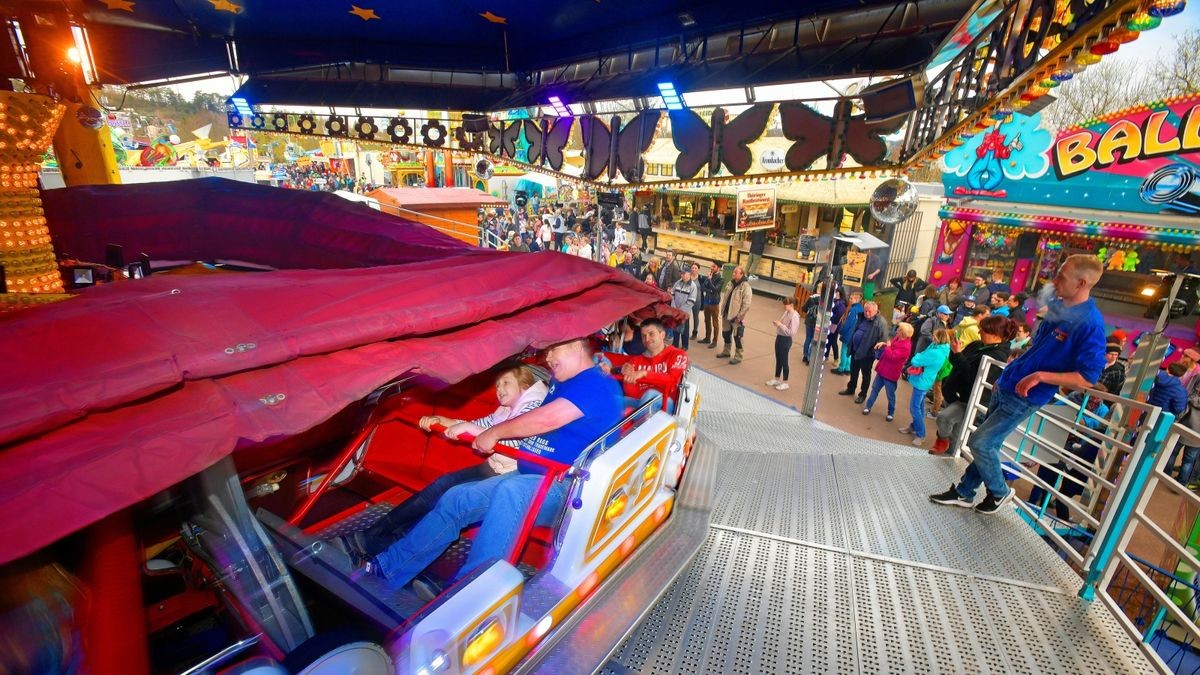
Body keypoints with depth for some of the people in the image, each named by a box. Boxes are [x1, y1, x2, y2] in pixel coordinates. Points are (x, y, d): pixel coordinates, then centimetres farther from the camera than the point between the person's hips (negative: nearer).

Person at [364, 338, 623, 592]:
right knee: (454, 499, 5)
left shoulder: (598, 384, -12)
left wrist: (493, 433, -8)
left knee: (510, 492, -38)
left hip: (563, 488, -9)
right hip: (526, 477, 10)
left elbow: (545, 420, -21)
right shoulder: (559, 386, 18)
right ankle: (386, 568, 16)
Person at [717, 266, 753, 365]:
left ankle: (738, 356, 12)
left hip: (736, 317, -7)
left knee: (737, 336, 1)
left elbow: (747, 304, -19)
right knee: (725, 333, 19)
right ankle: (726, 351, 37)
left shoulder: (745, 286, -16)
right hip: (726, 314, 8)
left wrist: (739, 316, -19)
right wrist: (722, 310, 13)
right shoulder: (731, 283, 7)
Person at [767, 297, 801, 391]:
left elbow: (791, 332, -24)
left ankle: (785, 383, 17)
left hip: (786, 340, -8)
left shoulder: (794, 316, -20)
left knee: (784, 361, 3)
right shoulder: (786, 313, 5)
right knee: (778, 360, 18)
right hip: (779, 337, 8)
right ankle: (776, 379, 32)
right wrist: (777, 323, -3)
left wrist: (780, 325, -23)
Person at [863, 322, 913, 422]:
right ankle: (868, 406, 29)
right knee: (875, 388, 17)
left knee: (890, 395, 9)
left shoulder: (905, 347, -27)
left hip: (891, 373, -8)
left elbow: (892, 356, -30)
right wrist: (884, 344, -2)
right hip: (883, 369, 8)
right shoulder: (897, 338, 0)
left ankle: (891, 413, 27)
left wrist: (887, 346, -17)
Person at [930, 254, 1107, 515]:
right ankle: (963, 493, 26)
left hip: (1024, 397, -8)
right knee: (988, 444, 14)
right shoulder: (1056, 307, 5)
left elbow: (1087, 378, -21)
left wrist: (1040, 376, -28)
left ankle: (999, 492, 20)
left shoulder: (1090, 324, -20)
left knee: (980, 442, -4)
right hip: (1005, 387, 8)